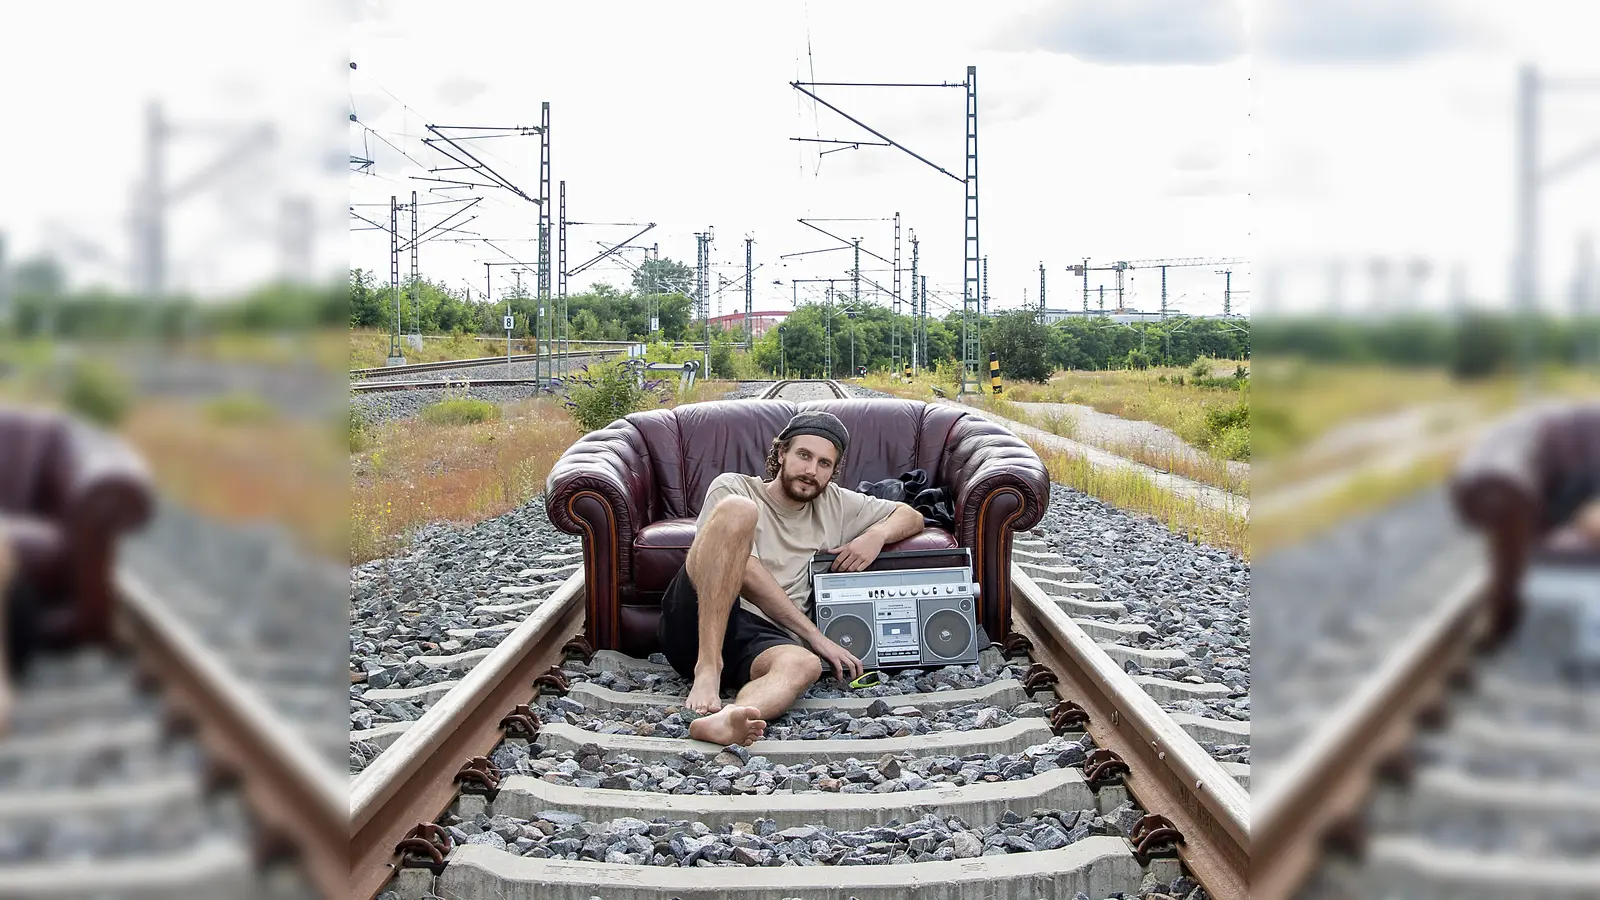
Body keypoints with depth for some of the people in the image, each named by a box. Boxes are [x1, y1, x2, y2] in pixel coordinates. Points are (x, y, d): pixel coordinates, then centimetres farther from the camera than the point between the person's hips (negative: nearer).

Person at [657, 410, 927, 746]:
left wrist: (877, 534, 7)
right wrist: (814, 635, -9)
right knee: (737, 509, -26)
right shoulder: (733, 488, 8)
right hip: (695, 622, -3)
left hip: (759, 639, 3)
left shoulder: (834, 504, 25)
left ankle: (723, 722, -68)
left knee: (804, 665, -36)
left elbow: (911, 516, 31)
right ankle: (707, 668, -34)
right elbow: (745, 572, -5)